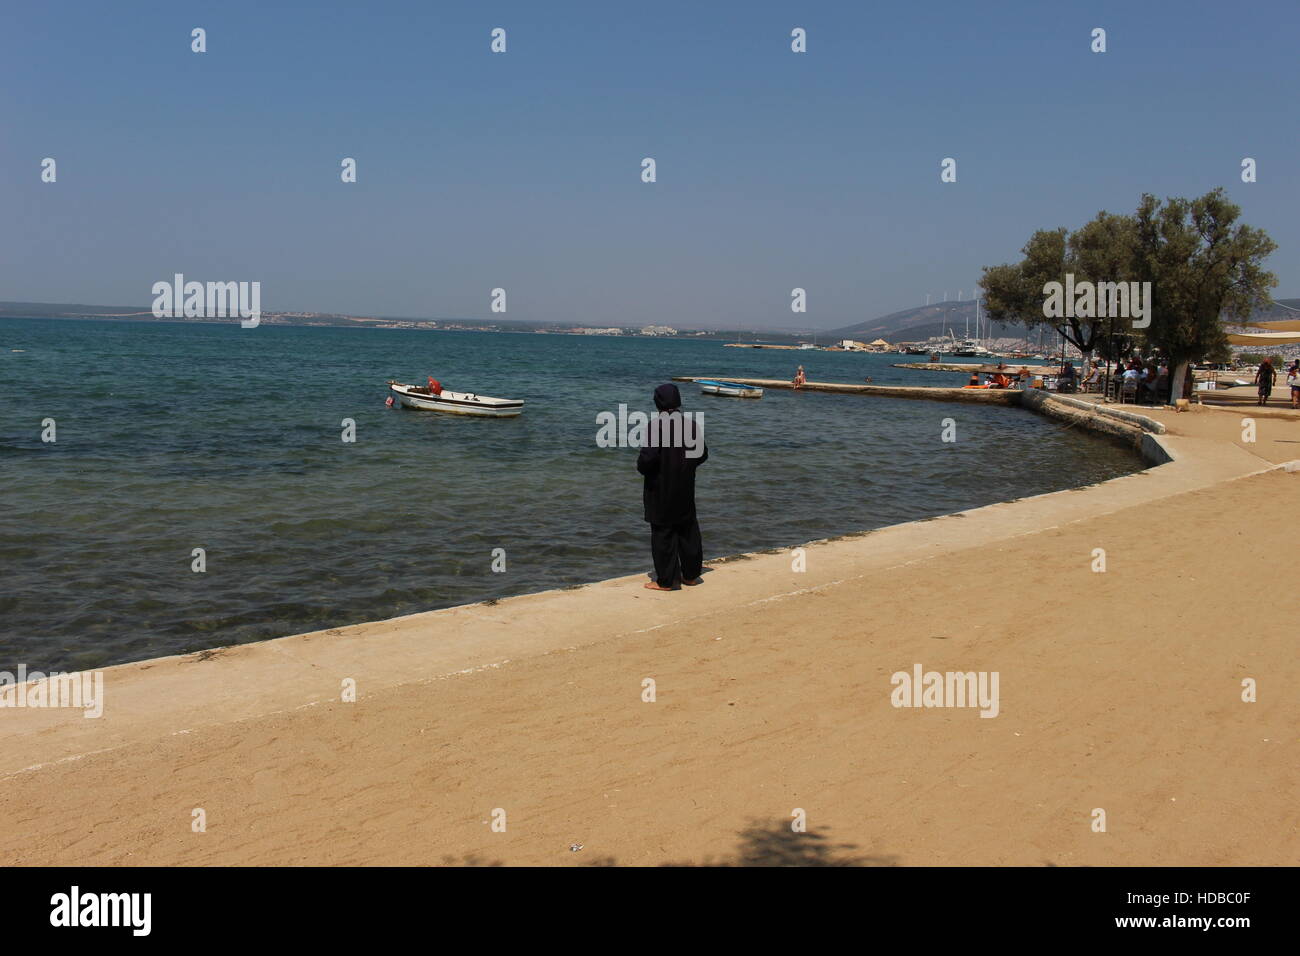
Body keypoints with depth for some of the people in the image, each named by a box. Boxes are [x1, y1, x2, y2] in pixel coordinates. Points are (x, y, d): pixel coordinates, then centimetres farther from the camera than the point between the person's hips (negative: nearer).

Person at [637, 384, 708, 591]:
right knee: (688, 531, 17)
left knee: (663, 534, 3)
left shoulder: (656, 425, -18)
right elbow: (702, 454, 6)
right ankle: (691, 575, 26)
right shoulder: (690, 425, -1)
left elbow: (648, 458, -22)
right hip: (685, 491, 5)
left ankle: (665, 581, 8)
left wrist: (641, 466, -1)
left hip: (660, 491, -5)